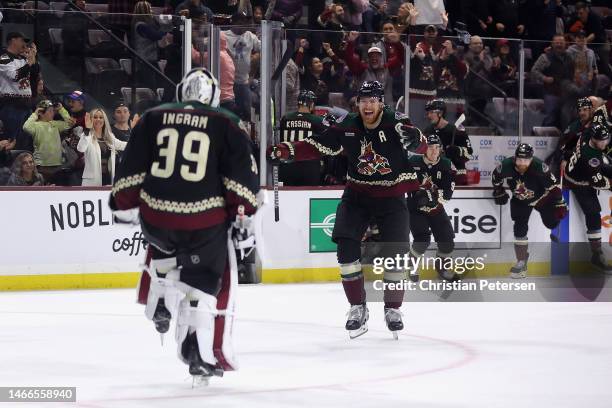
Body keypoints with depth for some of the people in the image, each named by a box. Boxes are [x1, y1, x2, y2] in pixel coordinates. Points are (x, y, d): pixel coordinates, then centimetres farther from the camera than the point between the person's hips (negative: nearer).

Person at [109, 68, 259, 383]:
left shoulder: (153, 118, 9)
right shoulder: (226, 124, 3)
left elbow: (131, 168, 8)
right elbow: (242, 172, -1)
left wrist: (124, 204, 16)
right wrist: (244, 213, 6)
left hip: (155, 215, 3)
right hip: (204, 221, -3)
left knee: (164, 248, 37)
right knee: (209, 282, 9)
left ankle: (160, 304, 30)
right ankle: (202, 355, 1)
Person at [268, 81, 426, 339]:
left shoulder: (396, 123, -14)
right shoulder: (347, 127, -5)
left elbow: (419, 144, -26)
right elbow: (318, 146, -1)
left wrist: (414, 139, -50)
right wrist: (286, 151, -11)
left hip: (391, 197, -2)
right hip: (357, 195, 2)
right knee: (346, 246, -11)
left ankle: (393, 309, 15)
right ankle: (357, 308, 2)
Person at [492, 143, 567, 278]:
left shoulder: (539, 167, -37)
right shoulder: (506, 166, -29)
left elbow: (553, 186, -26)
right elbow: (496, 177, -5)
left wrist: (560, 204, -21)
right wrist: (499, 193, 6)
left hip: (542, 196, -2)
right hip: (520, 200, 2)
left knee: (552, 223, -2)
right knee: (520, 228, -5)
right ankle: (521, 262, 5)